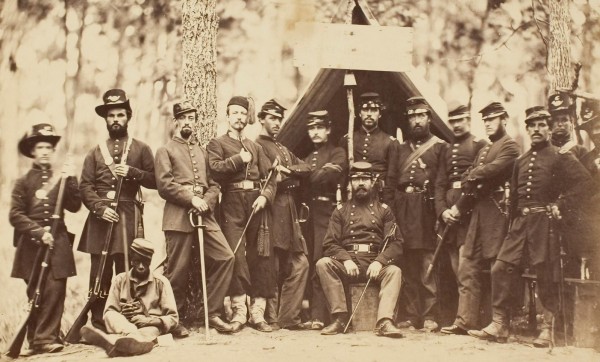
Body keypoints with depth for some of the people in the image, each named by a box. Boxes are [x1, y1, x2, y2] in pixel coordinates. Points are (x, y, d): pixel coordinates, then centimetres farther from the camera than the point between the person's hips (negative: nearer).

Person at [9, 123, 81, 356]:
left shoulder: (61, 179, 11)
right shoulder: (23, 182, 7)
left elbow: (74, 206, 2)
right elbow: (15, 215, -1)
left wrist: (71, 180, -7)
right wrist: (39, 231, -12)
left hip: (58, 243, 1)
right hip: (32, 245, 0)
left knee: (55, 289, -10)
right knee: (35, 293, 4)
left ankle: (46, 338, -8)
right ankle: (35, 341, 13)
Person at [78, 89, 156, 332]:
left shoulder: (141, 149, 12)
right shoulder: (95, 153, 16)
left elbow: (154, 180, 5)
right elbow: (85, 187, 6)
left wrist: (132, 172, -10)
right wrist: (100, 208, -10)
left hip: (128, 215, -1)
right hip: (100, 215, 2)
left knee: (126, 269, -4)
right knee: (99, 270, -1)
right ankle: (98, 323, 4)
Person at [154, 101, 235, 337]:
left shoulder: (202, 152, 23)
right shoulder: (165, 151, 7)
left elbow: (214, 185, 16)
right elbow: (164, 184, -6)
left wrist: (206, 202, -5)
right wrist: (191, 199, -15)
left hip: (204, 216, 5)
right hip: (178, 218, -5)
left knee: (226, 257, -9)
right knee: (178, 270, -3)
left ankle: (212, 313, 1)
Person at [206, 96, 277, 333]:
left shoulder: (256, 147, 23)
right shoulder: (217, 144, 13)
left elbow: (270, 177, 13)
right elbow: (215, 168, -7)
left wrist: (265, 196, -4)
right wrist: (240, 159, -6)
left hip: (256, 201, 4)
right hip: (233, 201, -3)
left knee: (262, 256, -2)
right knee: (235, 255, -13)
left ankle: (258, 313, 1)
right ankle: (238, 312, -10)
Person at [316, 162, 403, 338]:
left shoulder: (383, 210, 14)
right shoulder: (341, 211, 16)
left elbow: (396, 244, 4)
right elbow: (329, 244, 6)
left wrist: (379, 261, -16)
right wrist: (346, 260, -14)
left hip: (375, 264, -1)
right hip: (347, 263, 1)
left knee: (394, 271, -31)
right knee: (323, 263, -27)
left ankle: (384, 322, -40)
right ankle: (340, 318, -27)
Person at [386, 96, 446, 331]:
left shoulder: (439, 147, 7)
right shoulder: (401, 148, 20)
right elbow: (390, 181, 17)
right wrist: (389, 207, 5)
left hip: (426, 208, -4)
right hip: (402, 208, 4)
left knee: (427, 264, -6)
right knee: (407, 266, 4)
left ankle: (429, 316, -3)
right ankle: (411, 315, 9)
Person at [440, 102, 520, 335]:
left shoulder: (510, 147, -4)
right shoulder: (484, 150, 24)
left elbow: (493, 170, -21)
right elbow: (468, 182, 18)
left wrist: (473, 175, -4)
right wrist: (460, 208, 6)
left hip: (496, 213, -9)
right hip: (477, 213, 9)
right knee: (468, 269, 4)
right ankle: (465, 322, 6)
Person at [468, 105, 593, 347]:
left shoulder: (561, 157, 1)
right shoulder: (521, 161, 17)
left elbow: (585, 182, -9)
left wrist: (560, 205, -13)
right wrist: (514, 221, 12)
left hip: (544, 222, -5)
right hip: (520, 222, 5)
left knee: (546, 275, -1)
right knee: (501, 269, -2)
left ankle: (548, 329, 10)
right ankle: (499, 325, 3)